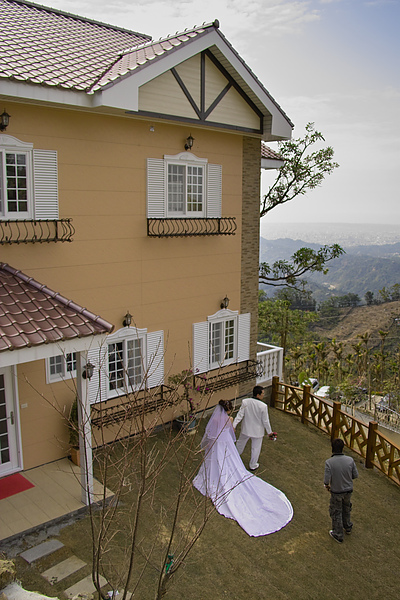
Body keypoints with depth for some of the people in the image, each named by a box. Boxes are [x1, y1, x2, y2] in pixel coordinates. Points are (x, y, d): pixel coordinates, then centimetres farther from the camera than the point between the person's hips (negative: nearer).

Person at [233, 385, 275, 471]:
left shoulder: (245, 402, -17)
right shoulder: (263, 406, -25)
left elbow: (240, 415, -14)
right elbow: (265, 421, -16)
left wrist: (234, 425, -8)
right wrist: (269, 432, -2)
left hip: (246, 429, 3)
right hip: (257, 431, -3)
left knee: (240, 443, 27)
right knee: (256, 448, 18)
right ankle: (253, 465, 34)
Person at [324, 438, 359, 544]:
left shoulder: (329, 462, -25)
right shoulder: (350, 460, -16)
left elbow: (327, 479, -24)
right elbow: (355, 475, -5)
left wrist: (327, 486, -1)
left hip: (336, 492, -4)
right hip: (348, 490, 4)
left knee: (336, 513, 15)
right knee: (346, 509, 28)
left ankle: (338, 535, 30)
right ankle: (347, 527, 49)